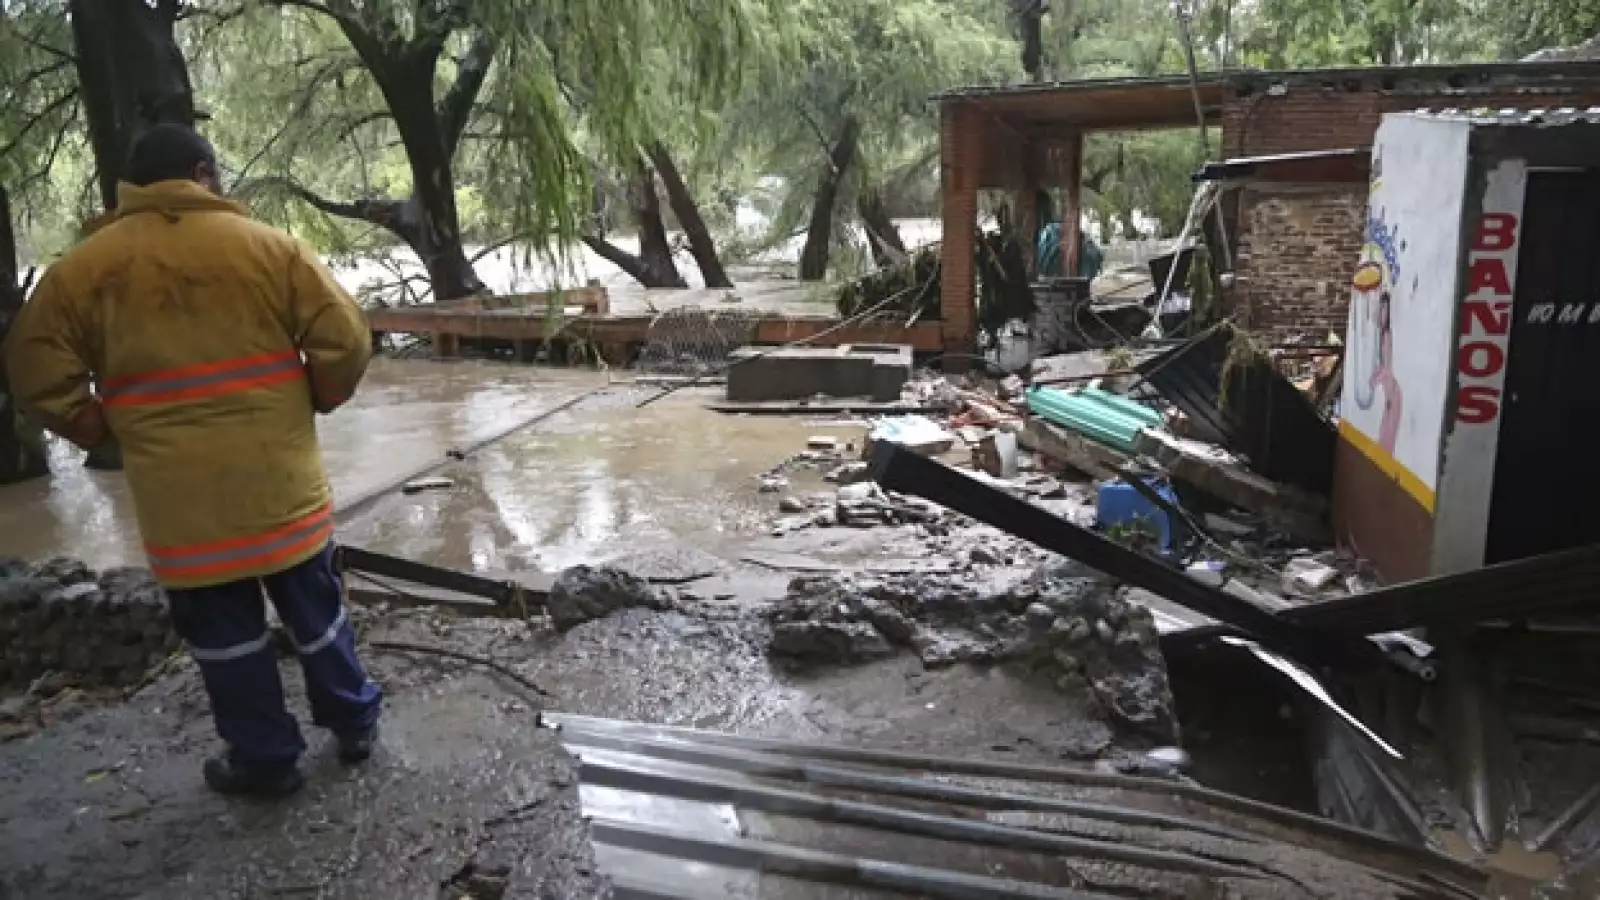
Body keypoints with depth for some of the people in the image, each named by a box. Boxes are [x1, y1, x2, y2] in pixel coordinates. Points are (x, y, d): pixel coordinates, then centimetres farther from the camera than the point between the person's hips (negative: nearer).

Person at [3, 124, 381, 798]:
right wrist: (317, 400, 8)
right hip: (279, 476, 1)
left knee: (222, 627, 12)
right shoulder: (268, 246, -3)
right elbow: (345, 340, -8)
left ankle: (265, 758, 22)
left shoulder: (82, 268, 0)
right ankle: (354, 722, 30)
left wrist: (101, 431, 12)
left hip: (178, 492, 0)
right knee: (313, 604, 16)